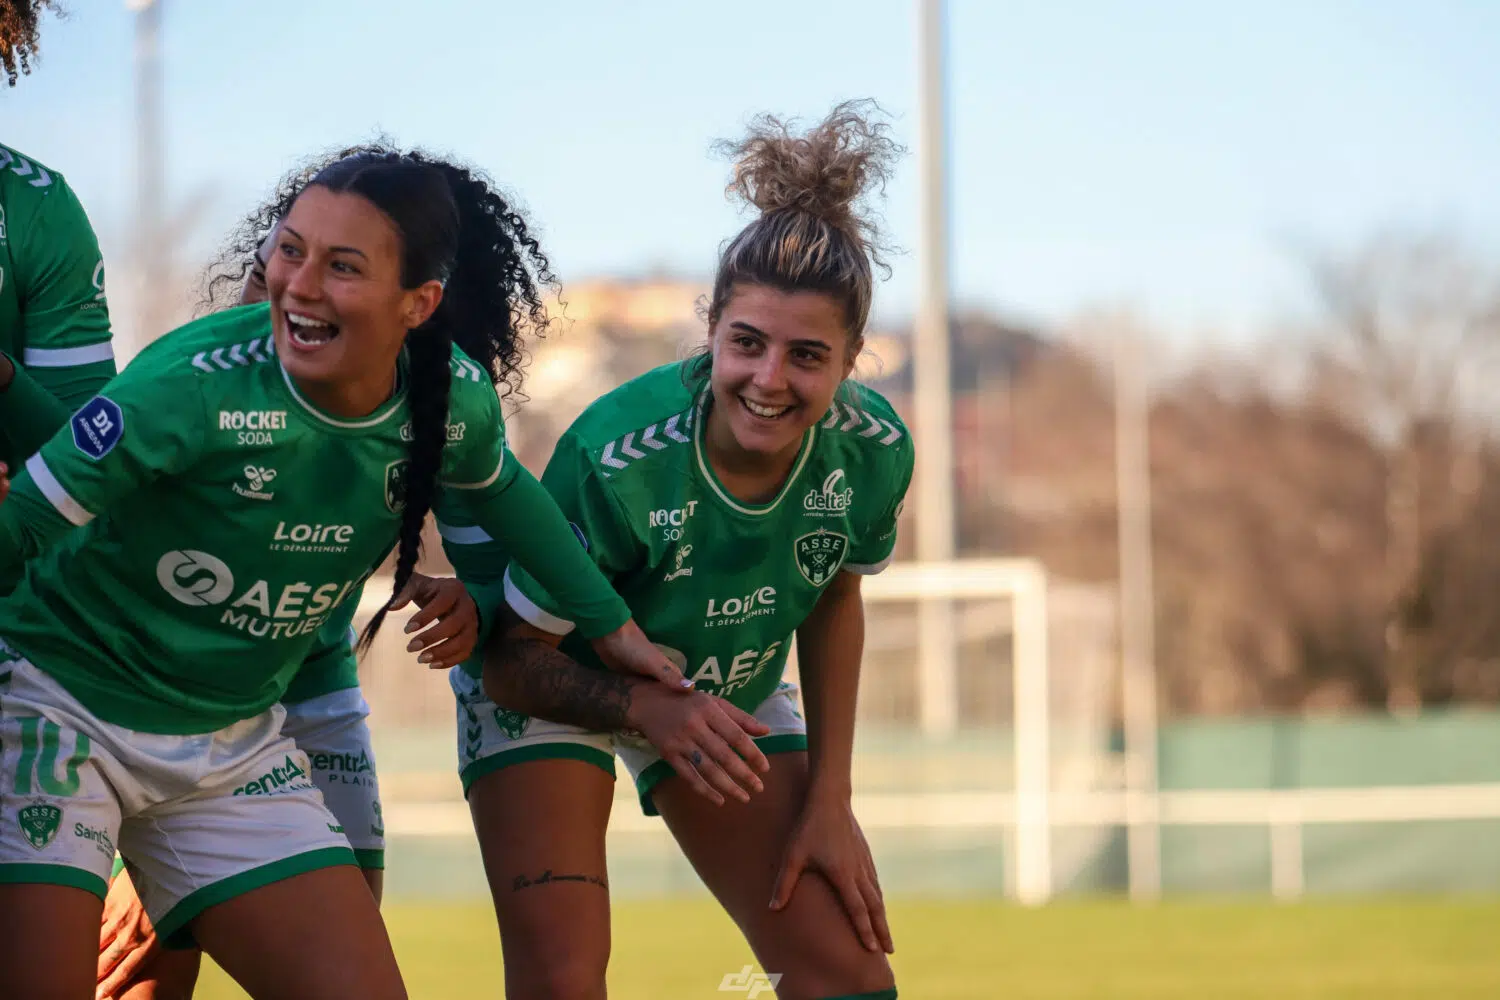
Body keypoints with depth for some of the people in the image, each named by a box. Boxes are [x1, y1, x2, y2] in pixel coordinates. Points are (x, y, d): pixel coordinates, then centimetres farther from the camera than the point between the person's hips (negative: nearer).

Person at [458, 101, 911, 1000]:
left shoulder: (873, 452, -23)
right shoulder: (614, 459, -35)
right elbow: (513, 659, -23)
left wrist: (829, 800, -1)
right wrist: (648, 707, -40)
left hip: (736, 697, 4)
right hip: (550, 690, -4)